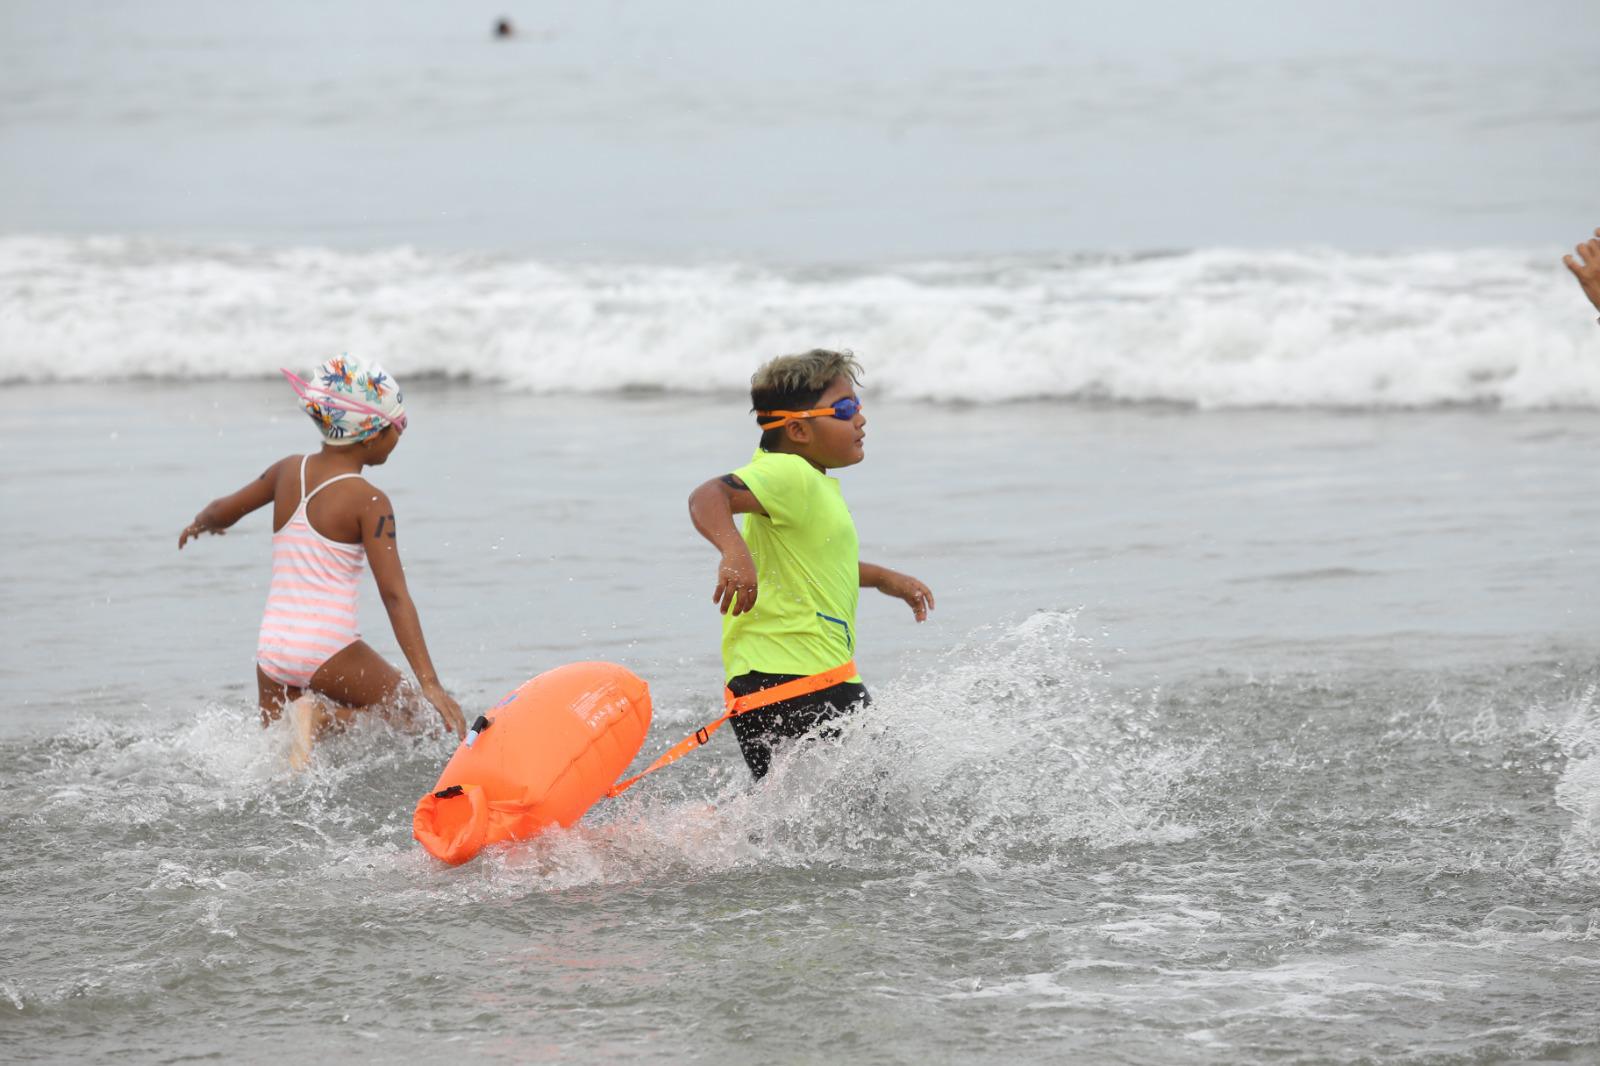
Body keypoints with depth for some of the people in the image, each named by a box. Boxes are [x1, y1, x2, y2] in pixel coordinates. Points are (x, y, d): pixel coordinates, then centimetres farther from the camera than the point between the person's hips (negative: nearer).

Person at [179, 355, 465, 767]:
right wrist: (429, 682, -16)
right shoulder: (369, 501, -7)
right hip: (329, 648, -6)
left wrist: (198, 525, 50)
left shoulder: (289, 471, 10)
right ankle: (322, 716, -11)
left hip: (271, 650, 6)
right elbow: (394, 594, -13)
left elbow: (223, 511, 24)